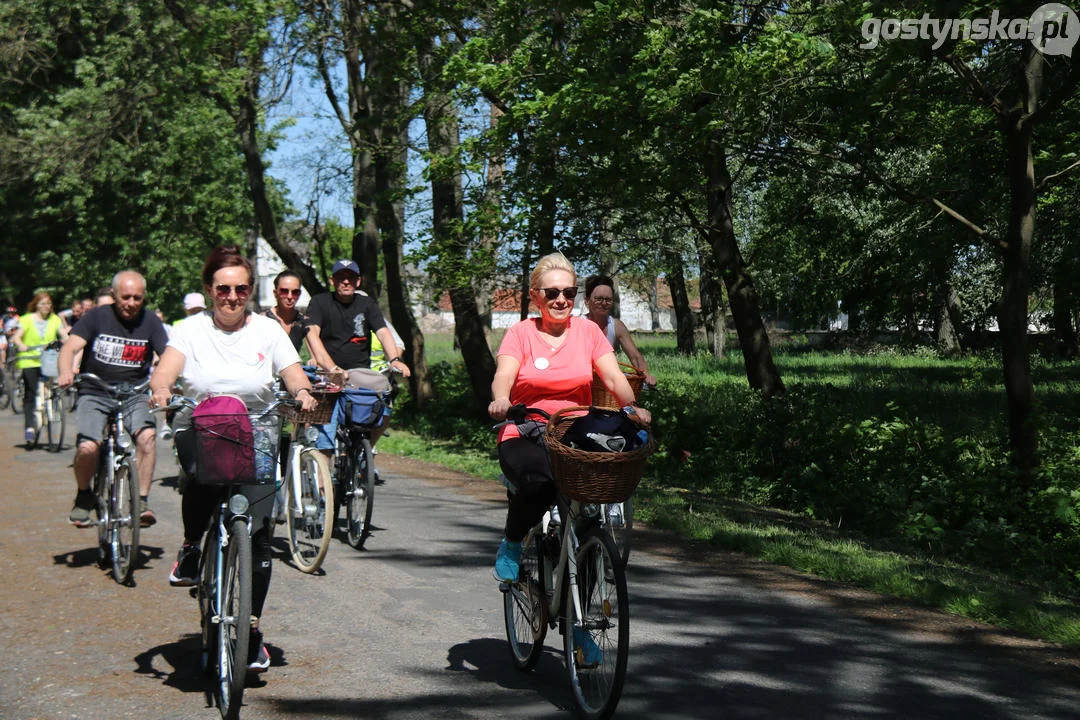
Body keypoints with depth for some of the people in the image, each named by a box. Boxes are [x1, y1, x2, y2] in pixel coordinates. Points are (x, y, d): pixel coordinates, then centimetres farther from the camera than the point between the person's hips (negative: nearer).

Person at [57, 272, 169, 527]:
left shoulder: (150, 322, 1)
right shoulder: (98, 316, -2)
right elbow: (70, 347, -11)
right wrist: (66, 372, -34)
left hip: (133, 395, 1)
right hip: (94, 394, -1)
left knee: (147, 435, -28)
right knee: (88, 447, -22)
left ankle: (141, 501, -16)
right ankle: (84, 496, 10)